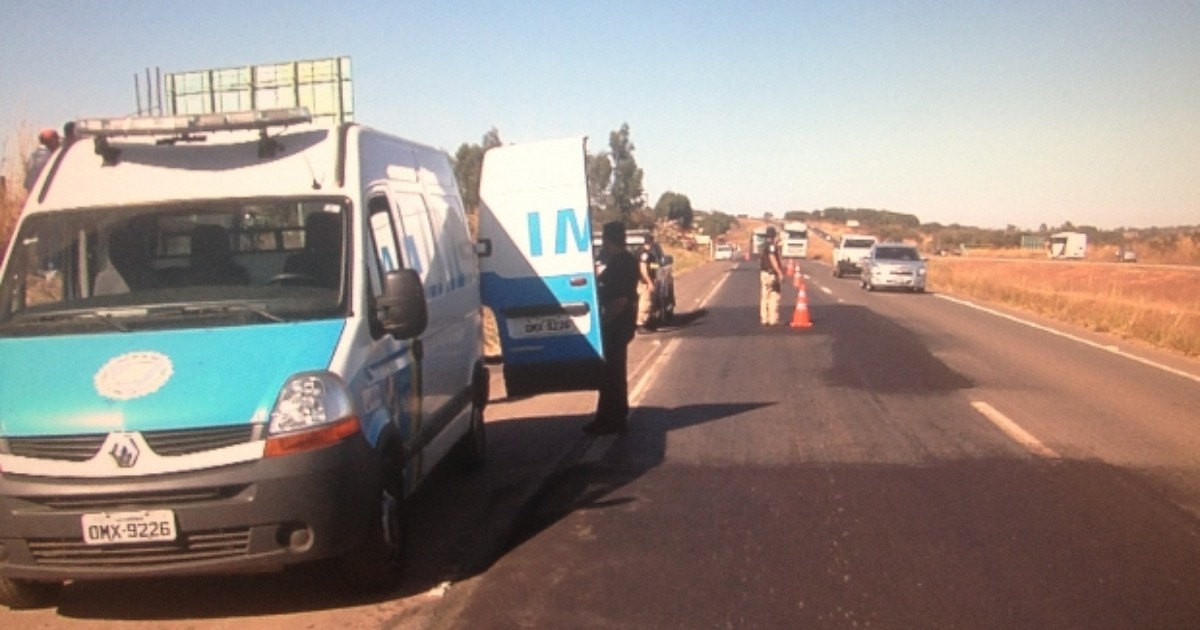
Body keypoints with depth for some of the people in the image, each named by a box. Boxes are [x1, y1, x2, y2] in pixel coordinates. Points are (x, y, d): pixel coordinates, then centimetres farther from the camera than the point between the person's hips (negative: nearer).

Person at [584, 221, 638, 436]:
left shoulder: (620, 263, -20)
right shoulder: (626, 260, 11)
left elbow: (620, 299, -26)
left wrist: (605, 320, -19)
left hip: (616, 324, -11)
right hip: (620, 323, 11)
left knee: (610, 372, -4)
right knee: (615, 371, 17)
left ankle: (610, 420, 2)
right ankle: (617, 417, 26)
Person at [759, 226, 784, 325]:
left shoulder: (763, 244, 14)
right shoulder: (771, 244, -14)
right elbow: (772, 259, -21)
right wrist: (780, 272, -19)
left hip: (763, 272, 9)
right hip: (771, 273, -9)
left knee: (765, 295, 10)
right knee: (774, 296, -5)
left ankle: (764, 319, 12)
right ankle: (773, 319, -6)